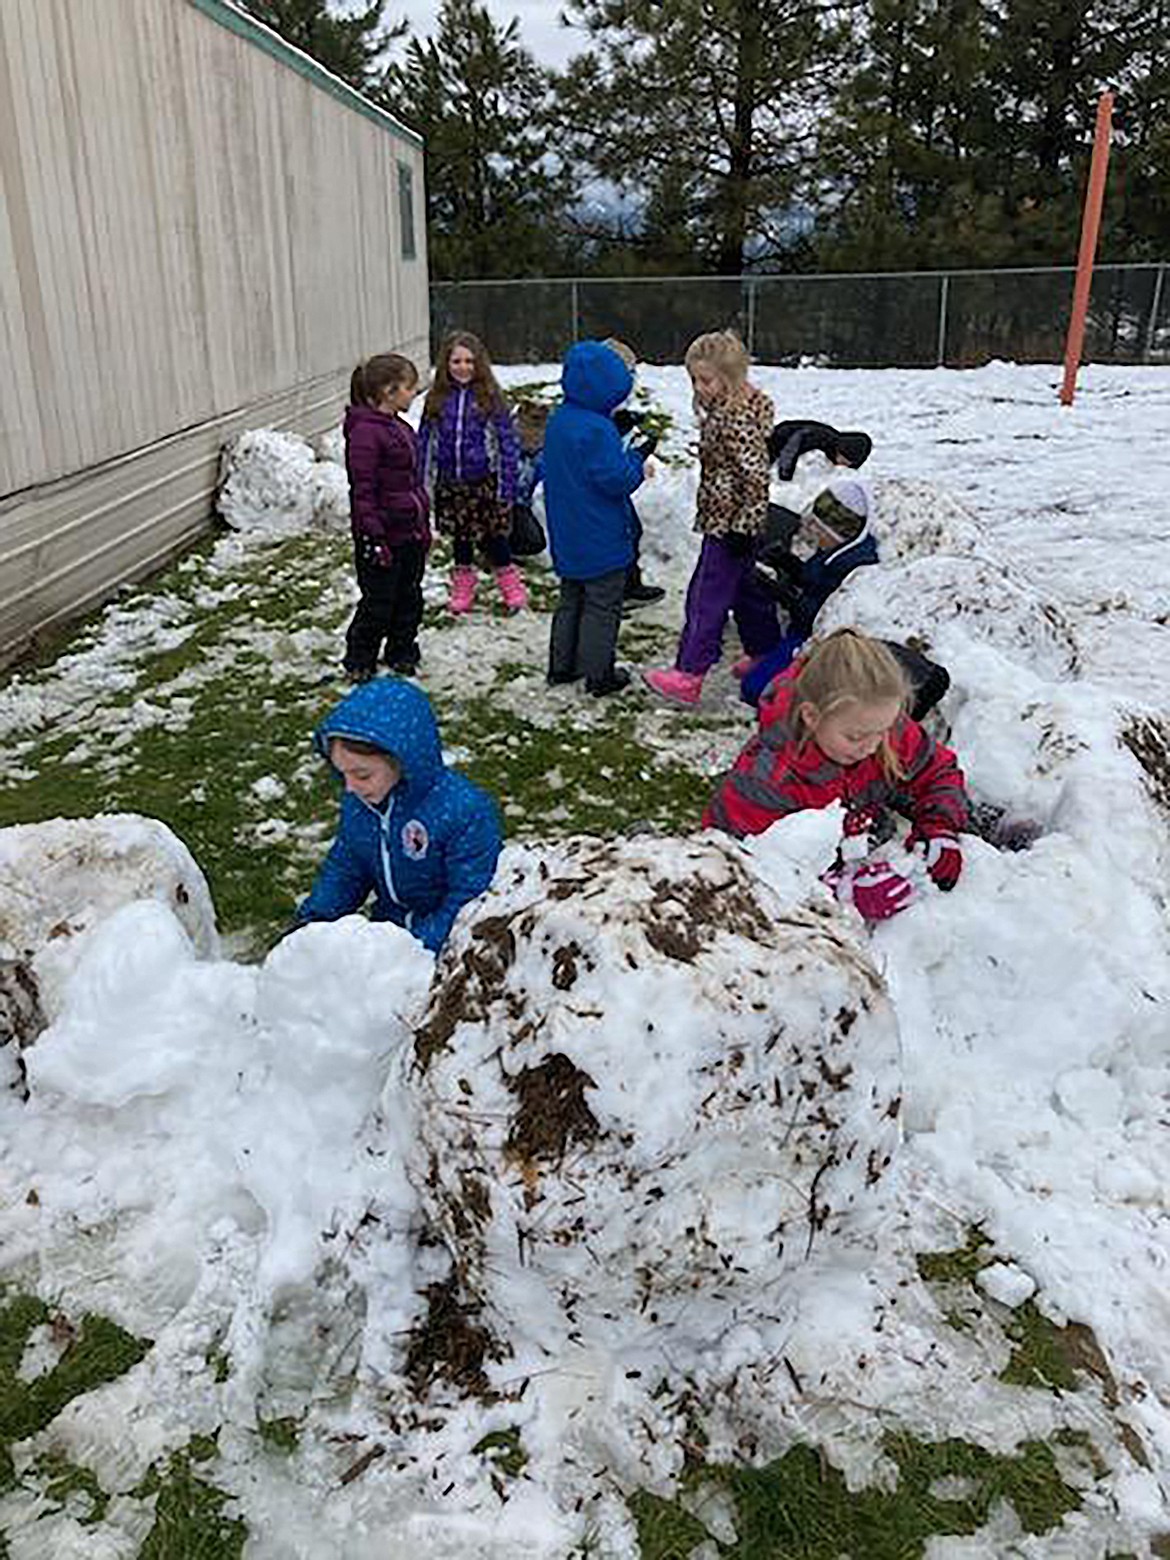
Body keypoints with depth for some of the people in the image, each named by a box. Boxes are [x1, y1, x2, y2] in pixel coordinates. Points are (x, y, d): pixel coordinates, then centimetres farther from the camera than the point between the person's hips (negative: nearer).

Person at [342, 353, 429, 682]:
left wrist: (424, 525, 21)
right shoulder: (365, 431, -17)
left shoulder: (400, 427, 12)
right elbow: (363, 490, -19)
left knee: (409, 599, 17)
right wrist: (373, 538, -20)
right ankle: (359, 663, 19)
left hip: (411, 534, 9)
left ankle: (402, 655, 33)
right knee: (378, 604, 2)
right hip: (384, 537, -9)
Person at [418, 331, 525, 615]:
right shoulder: (437, 399, 3)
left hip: (484, 482, -3)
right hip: (450, 483, 3)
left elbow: (507, 441, -4)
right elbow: (425, 442, 9)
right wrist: (422, 484, 7)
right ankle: (463, 587, 29)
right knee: (460, 538, 13)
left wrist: (507, 483, -9)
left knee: (492, 537, 2)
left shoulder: (490, 397, -5)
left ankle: (510, 585, 22)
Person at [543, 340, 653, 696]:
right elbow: (617, 479, -23)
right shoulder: (597, 429, -23)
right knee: (603, 606, 4)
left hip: (567, 539, 8)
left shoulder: (557, 421, 6)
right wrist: (637, 459, -5)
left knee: (570, 600, 20)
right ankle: (599, 674, 11)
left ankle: (562, 665, 28)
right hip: (602, 542, -8)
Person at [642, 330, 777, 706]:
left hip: (728, 524, -10)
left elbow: (755, 475, -25)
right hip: (723, 521, 10)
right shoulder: (722, 412, 10)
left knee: (706, 597, -7)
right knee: (746, 590, 19)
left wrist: (744, 526, -24)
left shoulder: (738, 420, -21)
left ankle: (689, 675, -3)